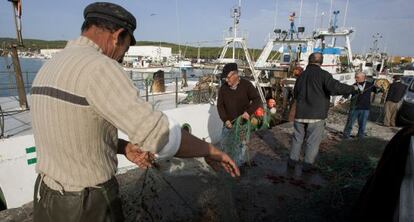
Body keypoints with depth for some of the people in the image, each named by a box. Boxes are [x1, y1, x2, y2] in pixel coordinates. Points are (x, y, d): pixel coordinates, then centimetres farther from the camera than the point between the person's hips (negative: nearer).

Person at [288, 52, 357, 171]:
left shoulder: (302, 75, 9)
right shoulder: (323, 74, -8)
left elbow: (295, 94, 17)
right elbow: (335, 87, -19)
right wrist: (352, 88, -3)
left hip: (300, 113, 4)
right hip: (316, 114, -4)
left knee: (297, 138, 15)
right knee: (313, 140, 6)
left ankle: (292, 160, 20)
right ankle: (308, 164, 11)